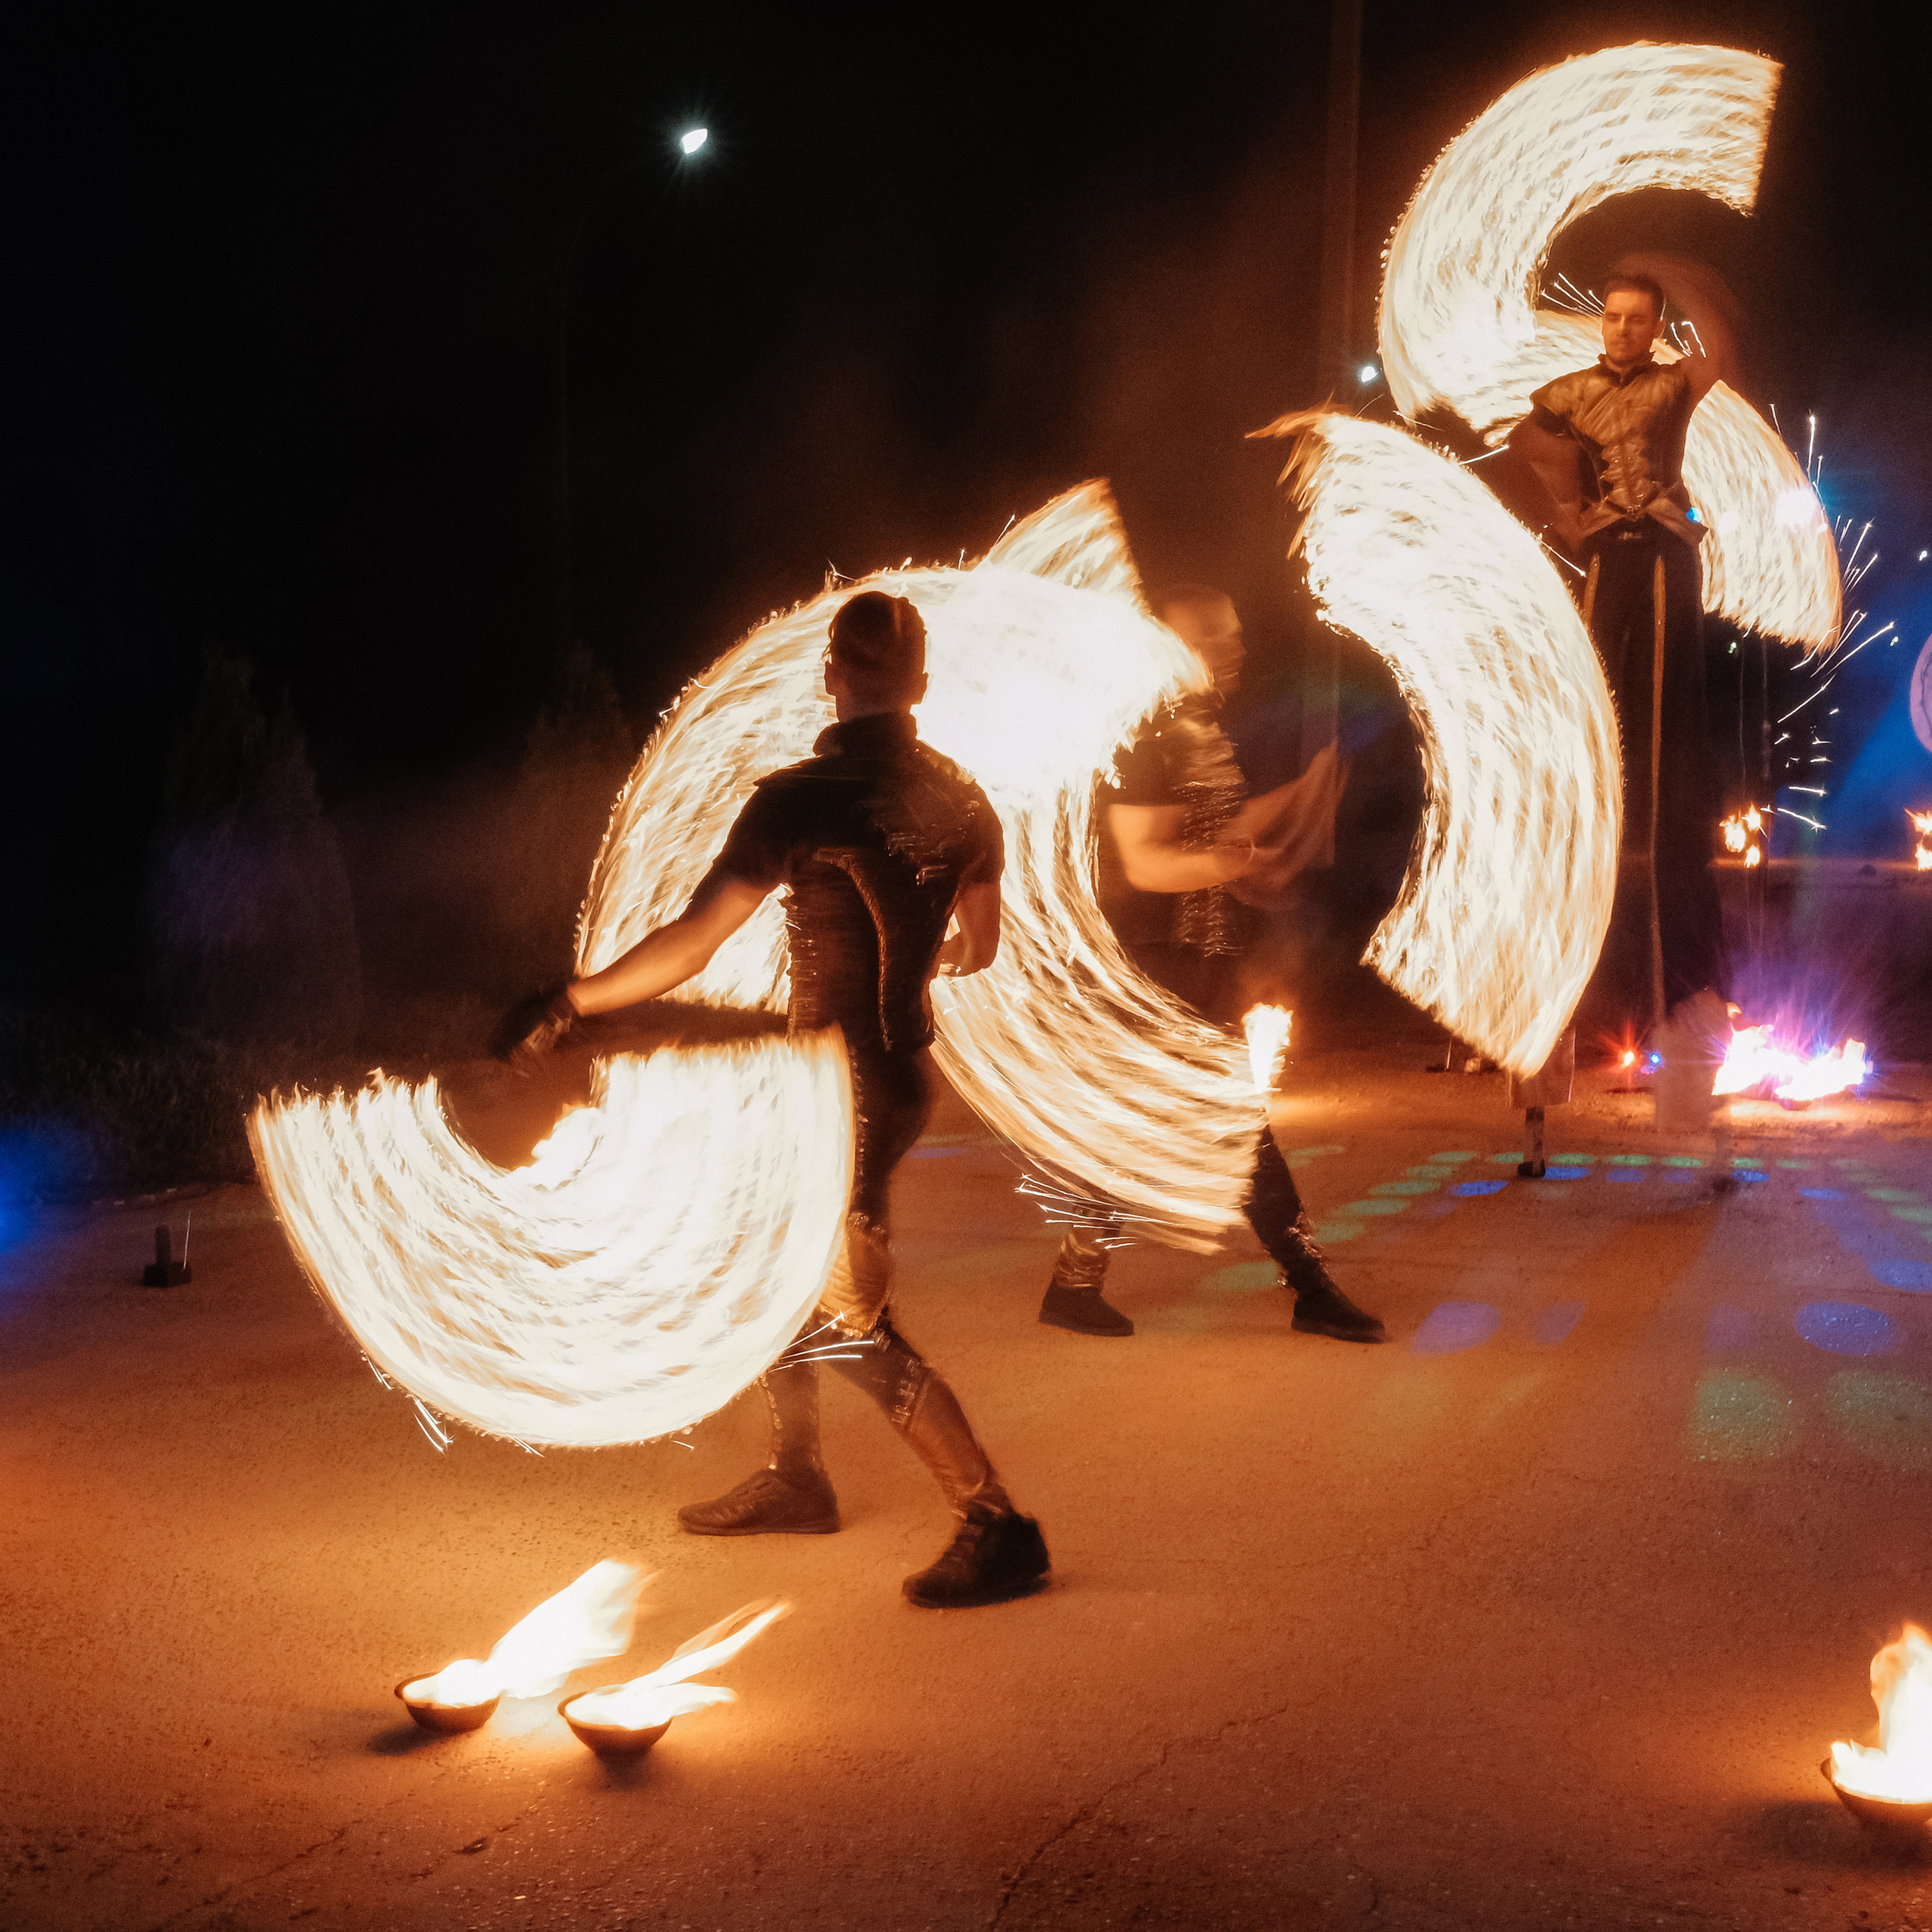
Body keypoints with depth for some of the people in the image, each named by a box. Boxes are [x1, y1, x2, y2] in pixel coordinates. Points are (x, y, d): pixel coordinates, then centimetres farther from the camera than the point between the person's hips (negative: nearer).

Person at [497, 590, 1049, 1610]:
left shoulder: (803, 798, -18)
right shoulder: (960, 801, 3)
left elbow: (686, 947, -19)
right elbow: (980, 946, 19)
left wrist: (568, 1003, -8)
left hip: (846, 1093, -8)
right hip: (899, 1071, 8)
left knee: (854, 1327, -5)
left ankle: (997, 1525, -6)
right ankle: (795, 1478, 34)